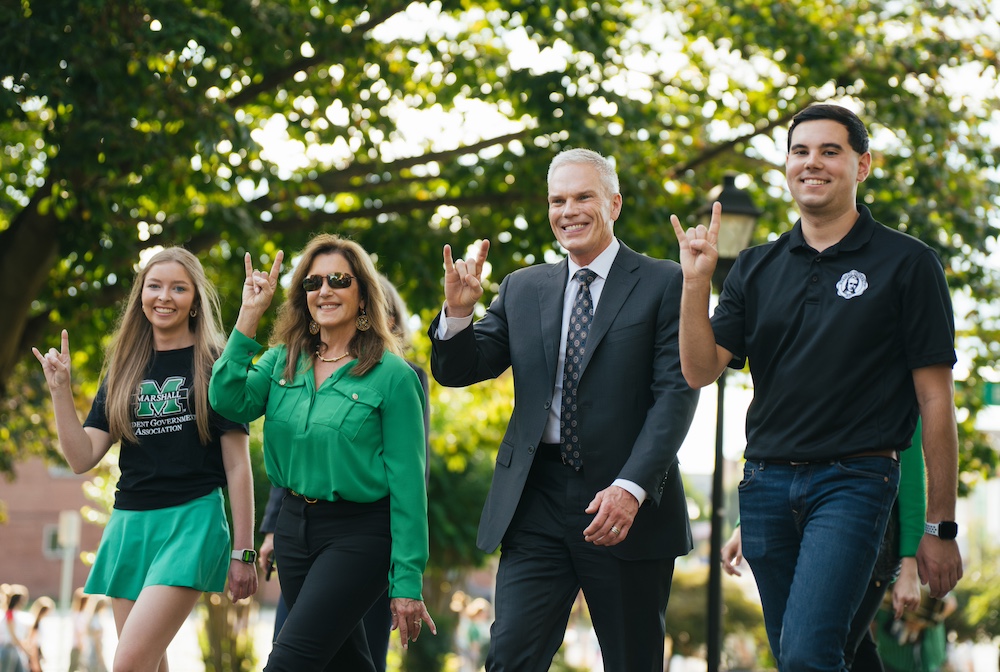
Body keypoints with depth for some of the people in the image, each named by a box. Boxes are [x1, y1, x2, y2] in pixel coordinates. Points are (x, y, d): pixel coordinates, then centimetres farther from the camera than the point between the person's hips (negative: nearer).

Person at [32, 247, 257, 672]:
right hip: (129, 525, 5)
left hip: (191, 521, -5)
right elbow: (82, 458, 8)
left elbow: (237, 465, -2)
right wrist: (61, 390, -3)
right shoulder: (123, 370, 13)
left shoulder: (215, 366, -1)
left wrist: (242, 552, -6)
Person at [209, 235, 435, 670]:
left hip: (358, 535, -6)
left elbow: (407, 482, -9)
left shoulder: (392, 375, -8)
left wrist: (407, 582, -12)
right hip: (294, 527, 6)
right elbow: (230, 401, -11)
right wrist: (249, 316, -10)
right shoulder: (282, 360, 7)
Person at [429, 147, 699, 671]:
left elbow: (677, 392, -8)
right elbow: (457, 371, 12)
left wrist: (631, 486, -20)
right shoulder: (523, 289, 14)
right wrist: (458, 311, -9)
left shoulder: (664, 284, 0)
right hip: (537, 506, 3)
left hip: (626, 508, -3)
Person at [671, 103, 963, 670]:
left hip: (853, 480, -5)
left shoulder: (908, 263, -1)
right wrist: (697, 281, -9)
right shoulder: (757, 268, 11)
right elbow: (701, 370, 4)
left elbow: (935, 399, -2)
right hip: (766, 484, 5)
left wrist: (940, 526, -4)